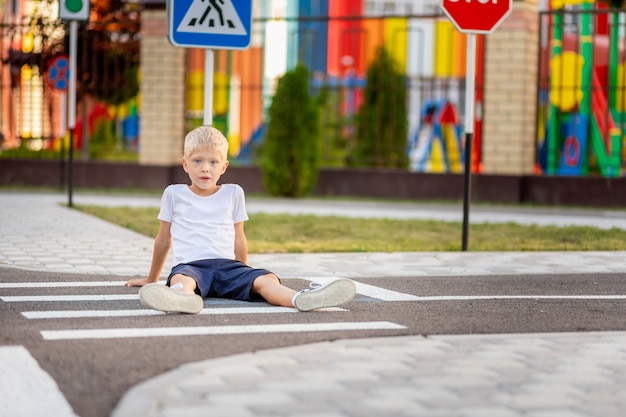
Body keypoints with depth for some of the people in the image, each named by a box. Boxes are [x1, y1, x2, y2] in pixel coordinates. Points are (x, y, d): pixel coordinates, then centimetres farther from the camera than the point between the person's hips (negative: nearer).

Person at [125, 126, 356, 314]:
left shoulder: (233, 193, 17)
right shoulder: (174, 194, 13)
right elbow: (163, 239, 22)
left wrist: (244, 279, 25)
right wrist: (152, 279, 28)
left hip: (226, 264, 2)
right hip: (190, 264, -2)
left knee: (265, 280, -29)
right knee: (181, 279, -40)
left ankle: (301, 299, -58)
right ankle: (183, 298, -76)